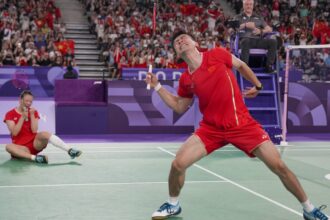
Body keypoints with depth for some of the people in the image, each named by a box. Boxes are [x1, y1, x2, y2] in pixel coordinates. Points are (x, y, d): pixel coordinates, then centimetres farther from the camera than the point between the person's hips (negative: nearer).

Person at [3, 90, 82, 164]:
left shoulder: (33, 112, 6)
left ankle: (70, 150, -40)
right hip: (22, 147, -1)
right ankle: (34, 157, -50)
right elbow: (14, 133, -13)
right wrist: (23, 117, -19)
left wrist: (32, 115, -13)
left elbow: (34, 131, -5)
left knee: (44, 134, -30)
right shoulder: (10, 114, -1)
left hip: (35, 144, 2)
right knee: (9, 146, -34)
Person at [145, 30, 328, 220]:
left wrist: (258, 85, 16)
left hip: (242, 125, -2)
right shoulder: (186, 80, 0)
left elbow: (241, 65, 13)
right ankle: (173, 205, 17)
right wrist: (157, 86, 7)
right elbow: (180, 107, 15)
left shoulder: (217, 54, -6)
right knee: (178, 164, -12)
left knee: (279, 166, -6)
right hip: (211, 129, 2)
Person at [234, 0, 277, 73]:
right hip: (245, 39, -3)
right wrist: (245, 25, -13)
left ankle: (269, 66, -22)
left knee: (273, 42, -21)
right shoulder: (239, 17, 19)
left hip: (258, 40, 3)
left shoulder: (258, 17, 26)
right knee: (246, 41, -40)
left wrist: (261, 31, -5)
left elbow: (269, 29, 17)